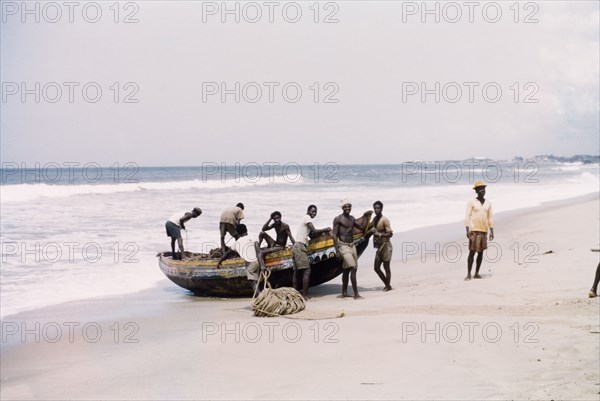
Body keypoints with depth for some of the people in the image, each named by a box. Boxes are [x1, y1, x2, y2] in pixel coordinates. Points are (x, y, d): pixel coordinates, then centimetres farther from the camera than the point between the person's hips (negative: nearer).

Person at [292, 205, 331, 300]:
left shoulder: (306, 219, 23)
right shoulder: (307, 218, -5)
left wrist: (323, 232, 9)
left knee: (297, 272, 10)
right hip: (300, 247, -10)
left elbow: (311, 236, 21)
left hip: (297, 247, 10)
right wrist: (326, 229, -1)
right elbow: (314, 231, -14)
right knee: (307, 270, -12)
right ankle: (305, 295, -16)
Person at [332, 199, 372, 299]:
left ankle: (344, 292, 19)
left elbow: (362, 228, 20)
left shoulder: (352, 218, 14)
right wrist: (337, 250, -15)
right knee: (353, 268, -16)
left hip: (352, 245, 7)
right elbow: (335, 235, -10)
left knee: (347, 270, 12)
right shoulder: (338, 219, -7)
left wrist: (366, 217, 10)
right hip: (343, 246, -7)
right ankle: (356, 293, -17)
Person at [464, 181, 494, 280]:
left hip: (484, 231, 4)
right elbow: (467, 217, -4)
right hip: (474, 230, -4)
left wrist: (491, 231, 8)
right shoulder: (472, 203, -2)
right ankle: (468, 274, -5)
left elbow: (490, 218, 13)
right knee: (472, 252, -7)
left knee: (481, 252, 5)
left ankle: (477, 273, 12)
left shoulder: (488, 203, 11)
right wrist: (467, 230, -12)